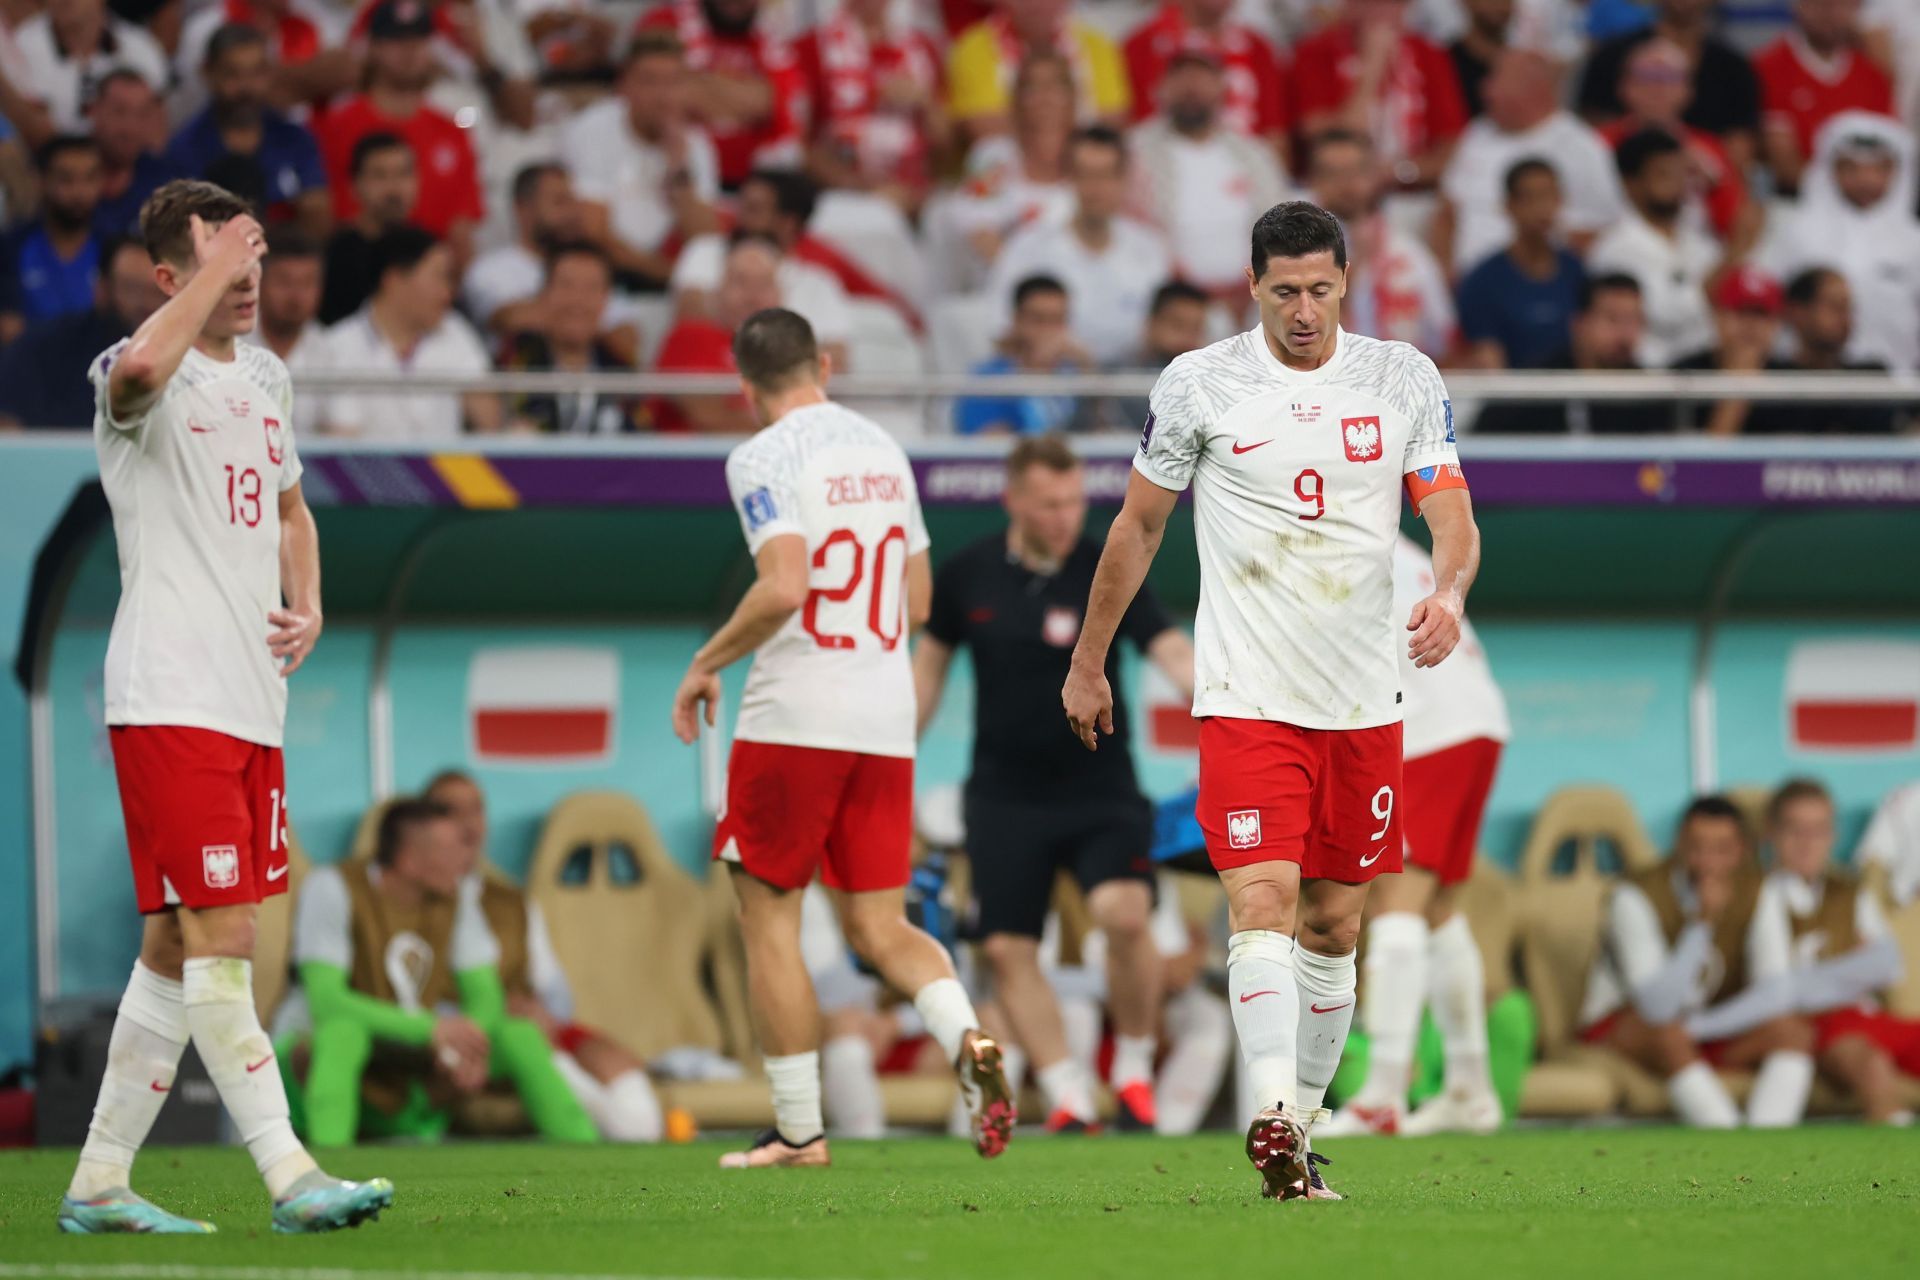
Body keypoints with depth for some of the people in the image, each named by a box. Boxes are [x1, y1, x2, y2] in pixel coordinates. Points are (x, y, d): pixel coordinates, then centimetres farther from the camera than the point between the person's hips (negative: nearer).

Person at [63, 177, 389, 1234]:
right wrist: (213, 271, -26)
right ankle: (289, 1177, -14)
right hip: (170, 700, -9)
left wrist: (306, 606, 13)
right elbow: (139, 373, -38)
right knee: (220, 939, -11)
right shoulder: (136, 374, -10)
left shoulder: (265, 376, 16)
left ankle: (99, 1184, 17)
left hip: (251, 700, 9)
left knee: (179, 948, 10)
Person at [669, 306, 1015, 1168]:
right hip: (886, 722, 6)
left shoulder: (763, 458, -8)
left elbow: (783, 588, -21)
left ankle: (798, 1130, 5)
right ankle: (967, 1041, -18)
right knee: (878, 925, 9)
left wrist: (707, 664, -9)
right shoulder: (884, 450, 13)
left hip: (794, 718, -6)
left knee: (768, 920, 6)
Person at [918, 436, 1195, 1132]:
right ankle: (1068, 1098, 5)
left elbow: (1174, 652, -21)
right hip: (1005, 794, 3)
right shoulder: (968, 575, -1)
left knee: (1125, 913, -23)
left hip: (1099, 788, -3)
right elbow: (931, 662, 14)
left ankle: (1134, 1070, -3)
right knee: (1007, 948, -4)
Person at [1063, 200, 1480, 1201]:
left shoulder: (1405, 381, 3)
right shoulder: (1198, 384, -2)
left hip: (1363, 700, 3)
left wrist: (1448, 594, -22)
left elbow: (1452, 518, 1)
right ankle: (1273, 1120, -30)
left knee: (1333, 929, 9)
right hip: (1247, 696, -3)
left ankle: (1300, 1132, 21)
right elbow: (1138, 526, 10)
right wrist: (1088, 664, 14)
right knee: (1262, 905, -19)